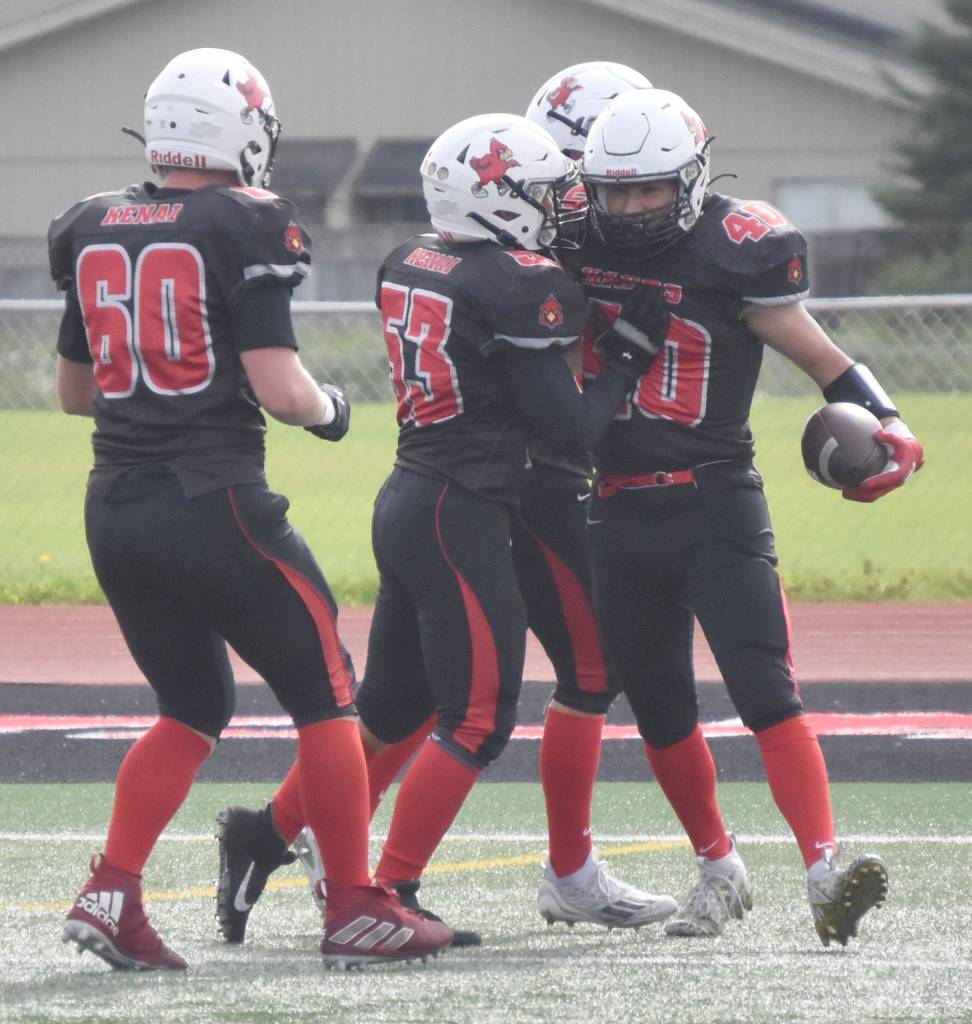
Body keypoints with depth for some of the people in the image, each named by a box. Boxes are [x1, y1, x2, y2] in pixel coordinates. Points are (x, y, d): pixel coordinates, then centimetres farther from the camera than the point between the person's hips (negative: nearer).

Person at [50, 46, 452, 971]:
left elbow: (73, 391, 18)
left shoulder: (93, 231, 9)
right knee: (323, 697, 8)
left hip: (116, 513, 6)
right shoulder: (245, 230, -10)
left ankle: (110, 892, 5)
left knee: (192, 710, 19)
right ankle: (356, 912, 9)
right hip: (212, 505, -6)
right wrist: (328, 408, 6)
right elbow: (280, 390, -14)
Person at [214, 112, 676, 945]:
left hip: (405, 502, 9)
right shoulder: (518, 285, -15)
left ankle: (269, 835, 20)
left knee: (394, 708, 19)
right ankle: (390, 895, -1)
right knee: (476, 720, -2)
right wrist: (630, 359, -1)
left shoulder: (408, 268, 8)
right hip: (461, 513, -9)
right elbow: (571, 428, -13)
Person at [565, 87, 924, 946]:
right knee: (660, 712, 11)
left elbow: (820, 356, -7)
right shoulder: (580, 241, 3)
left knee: (766, 690, -16)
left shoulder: (737, 249, -11)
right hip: (620, 513, 5)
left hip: (717, 507, -5)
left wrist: (882, 424, -20)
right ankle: (720, 873, 27)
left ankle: (826, 876, -23)